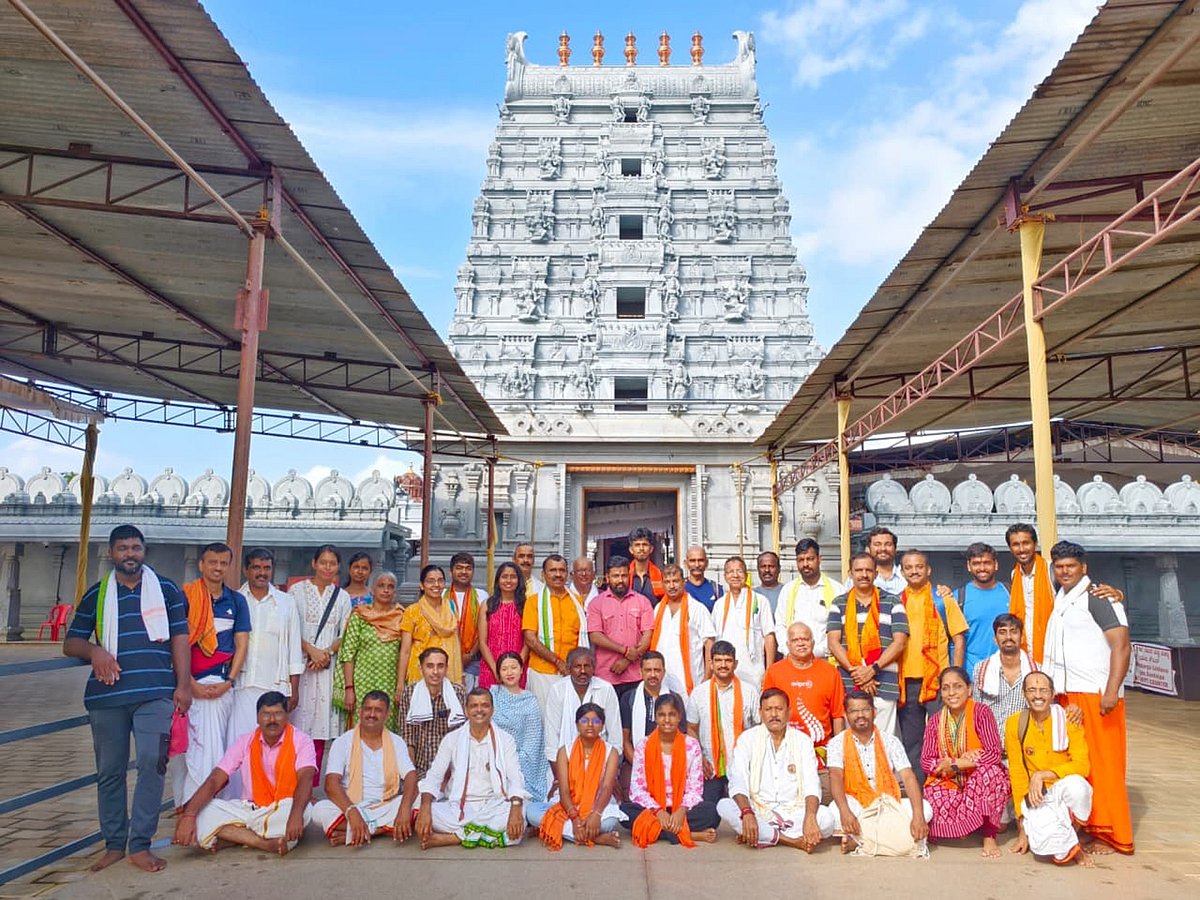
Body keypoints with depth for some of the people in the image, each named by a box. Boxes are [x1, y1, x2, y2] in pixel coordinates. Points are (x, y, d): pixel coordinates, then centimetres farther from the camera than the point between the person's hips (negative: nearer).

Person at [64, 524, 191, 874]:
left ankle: (140, 845, 2)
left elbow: (179, 640, 7)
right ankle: (114, 844, 21)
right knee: (109, 771, 9)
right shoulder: (96, 594, 11)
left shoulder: (166, 590, 8)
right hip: (106, 696, 2)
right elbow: (70, 642, 14)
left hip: (155, 693, -2)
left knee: (152, 764, -8)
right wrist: (94, 651, -9)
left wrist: (183, 685, 0)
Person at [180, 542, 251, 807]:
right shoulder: (185, 596, 2)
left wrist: (229, 682, -3)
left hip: (222, 684, 2)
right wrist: (191, 684, -10)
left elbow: (241, 644, 9)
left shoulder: (236, 601, 11)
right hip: (191, 683, -2)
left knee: (215, 749, 1)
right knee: (196, 747, -6)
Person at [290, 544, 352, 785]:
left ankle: (311, 786, 8)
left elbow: (345, 634, 9)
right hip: (300, 663, -2)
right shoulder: (297, 590, 4)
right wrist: (311, 650, -12)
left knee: (320, 721, 1)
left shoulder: (342, 597, 12)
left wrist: (327, 652, -8)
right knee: (298, 719, -6)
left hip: (327, 666, 2)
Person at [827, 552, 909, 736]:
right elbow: (833, 642, 3)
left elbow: (899, 642, 1)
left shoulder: (892, 602, 9)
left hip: (884, 685, -1)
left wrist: (873, 669, -10)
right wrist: (855, 672, -9)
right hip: (848, 686, 1)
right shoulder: (839, 604, 11)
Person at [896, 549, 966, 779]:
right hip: (906, 681, 3)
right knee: (911, 741, 10)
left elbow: (959, 639, 1)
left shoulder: (943, 598, 2)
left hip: (938, 680, -3)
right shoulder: (897, 602, 8)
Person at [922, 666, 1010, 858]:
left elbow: (994, 754, -20)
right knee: (933, 797, -27)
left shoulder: (981, 712, -10)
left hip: (980, 783, -3)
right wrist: (963, 760, -18)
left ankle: (989, 835, -15)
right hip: (949, 784, 3)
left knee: (989, 771, -34)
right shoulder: (936, 721, 0)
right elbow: (926, 762, -4)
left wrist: (953, 764, -18)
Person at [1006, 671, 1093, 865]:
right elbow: (1016, 773, 0)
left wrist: (1041, 775, -21)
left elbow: (1082, 765, -11)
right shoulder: (1015, 724, -2)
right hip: (1036, 797, -1)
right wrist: (1022, 828, 1)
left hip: (1063, 790, 1)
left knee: (1076, 784, -34)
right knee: (1043, 841, -31)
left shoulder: (1068, 720, -5)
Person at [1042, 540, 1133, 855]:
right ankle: (1092, 827, 17)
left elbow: (1121, 645, -14)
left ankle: (1112, 835, 6)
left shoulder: (1097, 597, -8)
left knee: (1102, 763, -2)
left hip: (1096, 694, -7)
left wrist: (1112, 691, -21)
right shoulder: (1060, 600, 15)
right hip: (1068, 693, 7)